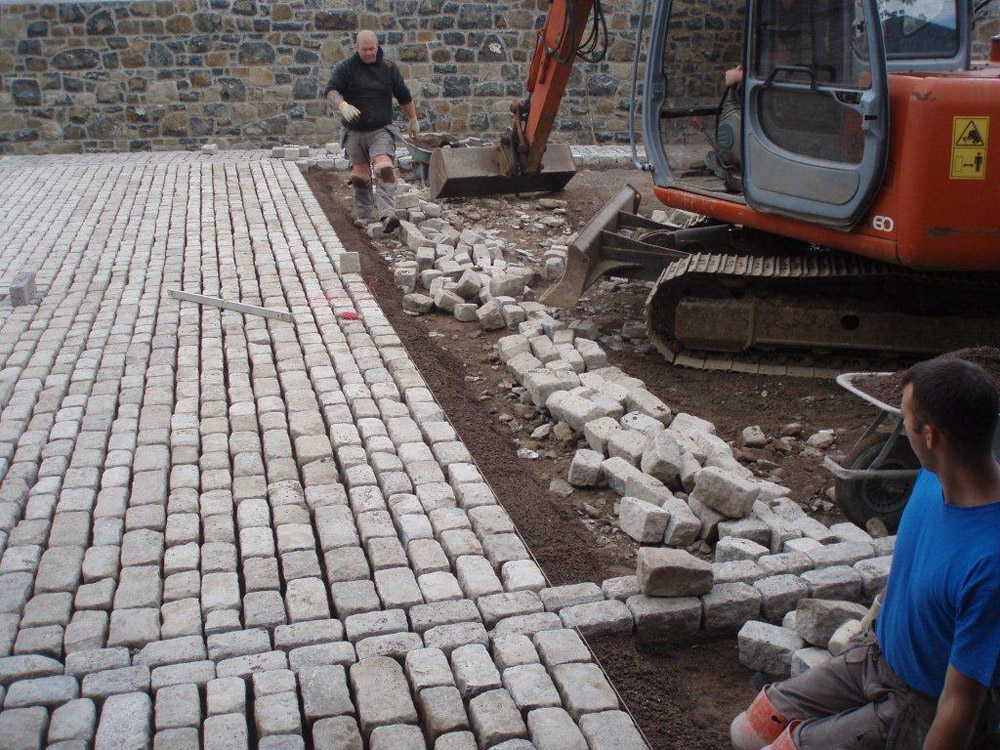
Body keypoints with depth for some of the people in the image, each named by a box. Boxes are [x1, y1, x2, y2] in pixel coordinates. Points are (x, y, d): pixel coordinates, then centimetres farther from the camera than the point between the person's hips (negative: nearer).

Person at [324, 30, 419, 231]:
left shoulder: (388, 68, 3)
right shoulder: (346, 68, -2)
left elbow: (404, 96, 14)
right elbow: (331, 90, -17)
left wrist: (413, 120, 21)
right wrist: (343, 106, -37)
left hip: (381, 131, -1)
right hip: (354, 132, 1)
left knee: (385, 169, -23)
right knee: (360, 177, 8)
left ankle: (387, 214, -32)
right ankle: (365, 215, 26)